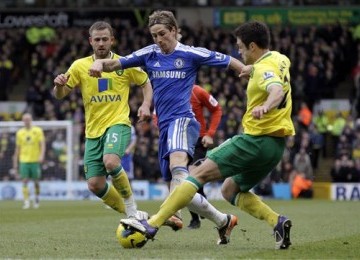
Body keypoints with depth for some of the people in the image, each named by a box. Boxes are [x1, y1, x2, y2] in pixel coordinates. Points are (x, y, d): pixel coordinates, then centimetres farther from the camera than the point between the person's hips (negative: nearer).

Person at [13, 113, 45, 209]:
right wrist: (15, 162, 11)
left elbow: (42, 144, -3)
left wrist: (41, 156, -20)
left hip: (35, 161, -1)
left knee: (36, 181, 5)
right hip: (23, 161, 1)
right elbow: (17, 148, 13)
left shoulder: (38, 131, 1)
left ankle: (36, 199, 25)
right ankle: (26, 202, -10)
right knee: (24, 181, -8)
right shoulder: (20, 132, 8)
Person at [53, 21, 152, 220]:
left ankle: (132, 210, -15)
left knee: (111, 162, -33)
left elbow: (146, 84, 13)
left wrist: (146, 105, -6)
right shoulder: (80, 66, 5)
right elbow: (59, 95, 5)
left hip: (118, 123, -4)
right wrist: (59, 85, -19)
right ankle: (131, 216, 16)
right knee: (95, 185, -4)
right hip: (93, 130, 4)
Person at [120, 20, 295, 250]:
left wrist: (265, 106, -56)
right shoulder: (280, 59, 13)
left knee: (199, 174, -10)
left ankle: (153, 224, -17)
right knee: (231, 190, 19)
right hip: (276, 145, 9)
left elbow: (277, 91, -37)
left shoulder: (264, 68, -15)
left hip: (256, 140, -9)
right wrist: (250, 69, 48)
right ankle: (277, 221, -1)